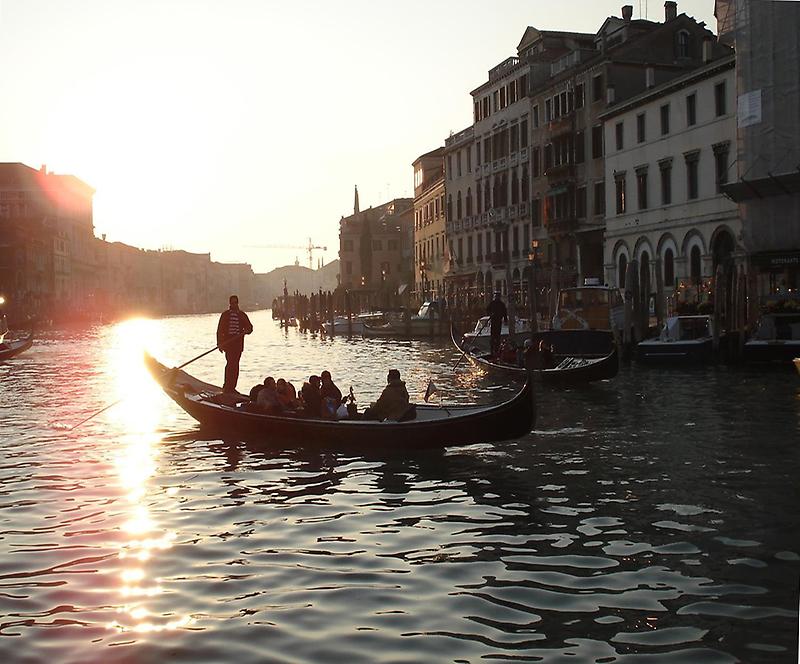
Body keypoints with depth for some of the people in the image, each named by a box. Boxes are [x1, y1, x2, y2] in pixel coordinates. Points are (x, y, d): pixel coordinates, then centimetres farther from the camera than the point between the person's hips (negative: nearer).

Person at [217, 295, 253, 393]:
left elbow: (249, 327, 11)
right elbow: (220, 330, 5)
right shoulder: (225, 315, 6)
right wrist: (220, 343, -2)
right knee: (230, 364, -11)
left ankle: (232, 387, 11)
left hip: (238, 343, 3)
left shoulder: (242, 315, 12)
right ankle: (227, 386, -7)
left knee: (235, 365, 5)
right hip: (228, 342, -3)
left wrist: (247, 330, -14)